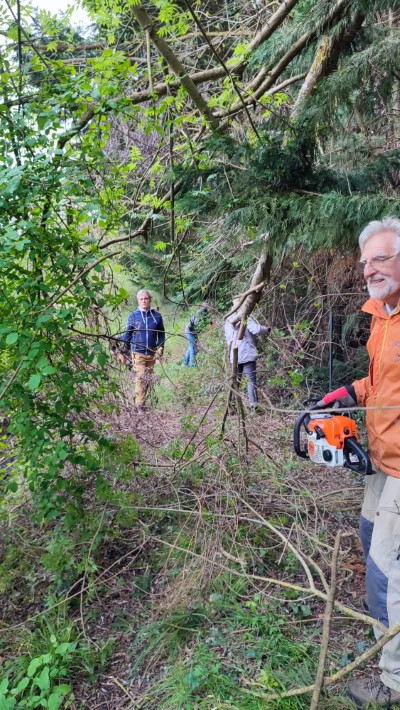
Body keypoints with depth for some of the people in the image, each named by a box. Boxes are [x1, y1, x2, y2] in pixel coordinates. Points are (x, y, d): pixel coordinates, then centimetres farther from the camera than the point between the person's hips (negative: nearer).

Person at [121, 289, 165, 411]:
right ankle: (139, 405, -8)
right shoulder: (133, 316, 0)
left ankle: (140, 400, 24)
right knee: (141, 378, -11)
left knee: (148, 379, 10)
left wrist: (160, 347, 0)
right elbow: (127, 335, 6)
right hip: (138, 353, -3)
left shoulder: (157, 316, 3)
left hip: (152, 353, 3)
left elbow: (161, 334, 12)